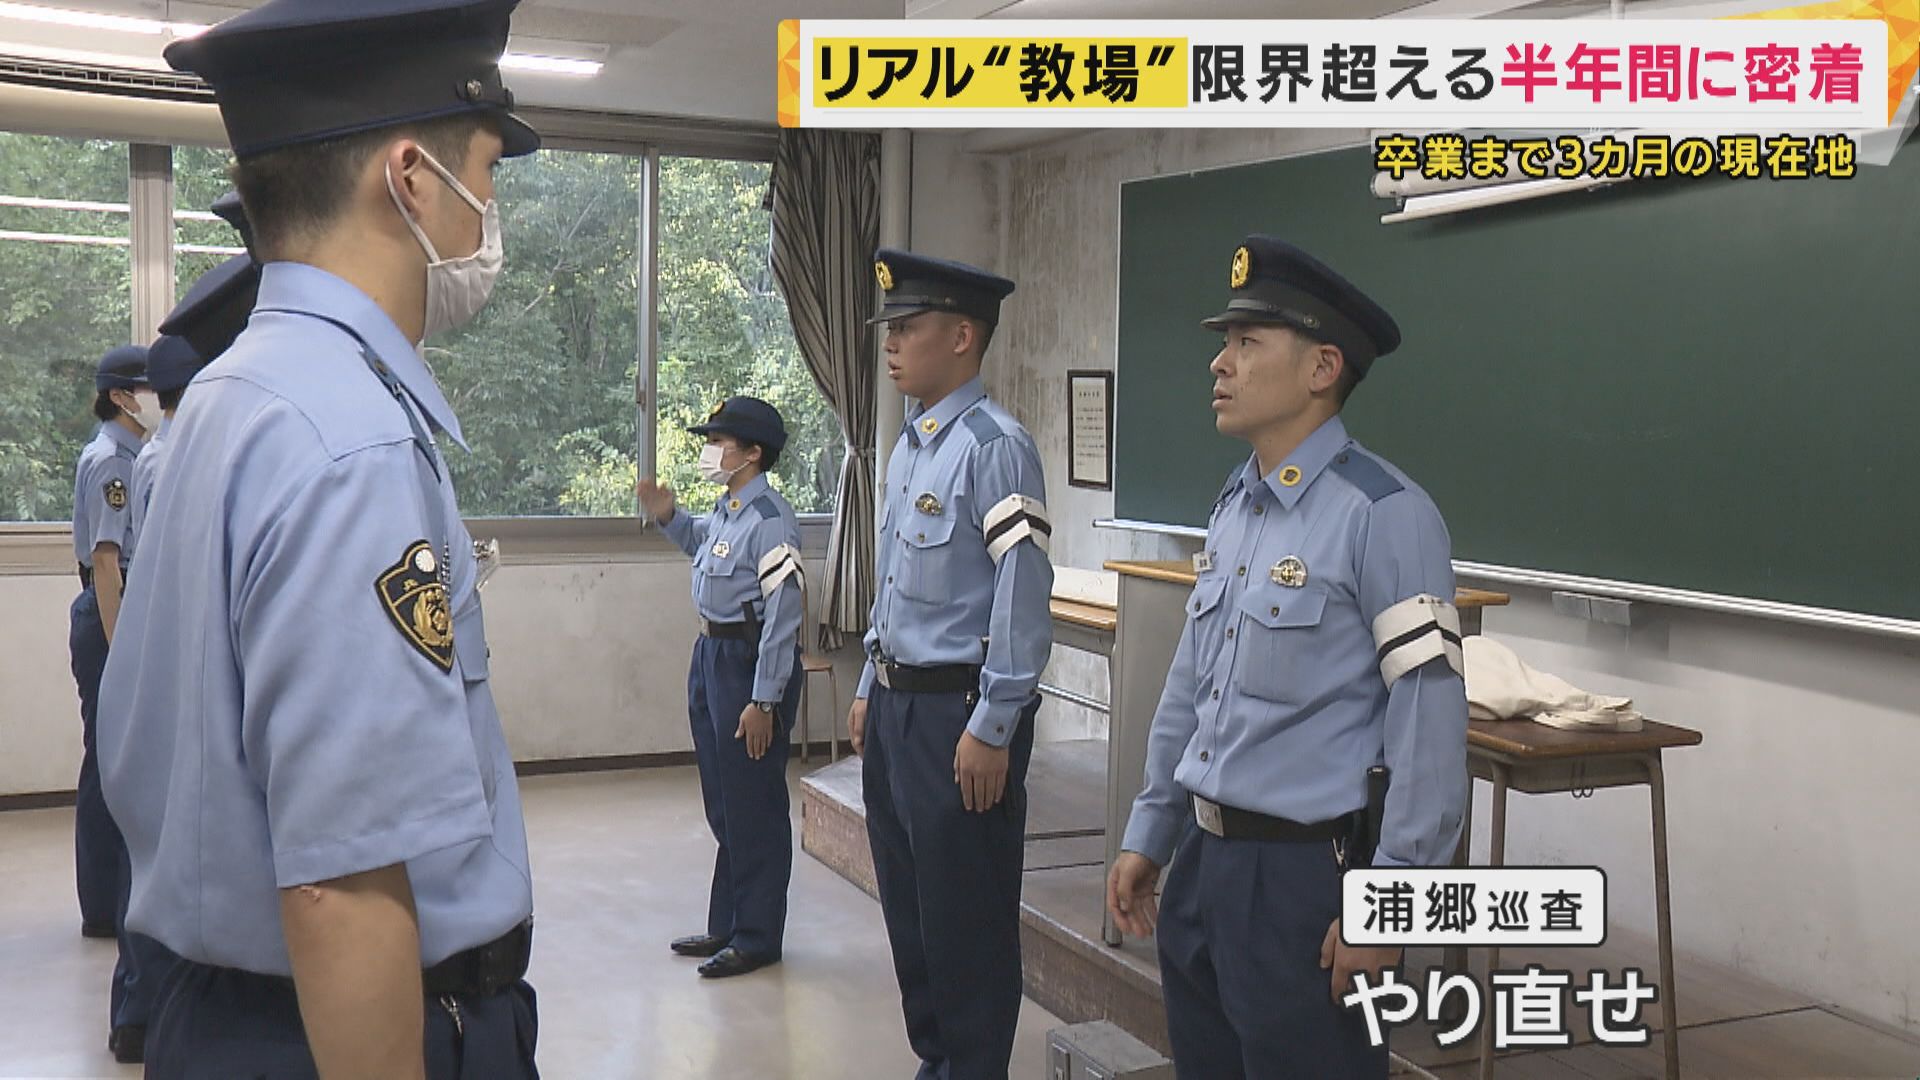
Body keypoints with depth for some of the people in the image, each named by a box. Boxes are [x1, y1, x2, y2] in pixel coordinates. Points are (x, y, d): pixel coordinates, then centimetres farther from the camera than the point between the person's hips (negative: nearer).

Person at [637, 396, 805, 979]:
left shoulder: (769, 521, -20)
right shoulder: (723, 510, 8)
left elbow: (783, 615, -22)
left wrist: (764, 701, -22)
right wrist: (668, 518, 16)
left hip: (751, 663, -10)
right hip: (711, 656, 10)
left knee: (753, 807, 2)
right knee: (722, 804, 18)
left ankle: (757, 937, 15)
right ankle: (726, 926, 31)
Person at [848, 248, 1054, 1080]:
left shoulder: (995, 447, -17)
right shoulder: (908, 446, 12)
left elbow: (1023, 595, -21)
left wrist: (992, 730, -21)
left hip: (959, 714, -9)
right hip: (896, 704, 9)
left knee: (965, 920, 3)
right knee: (907, 908, 18)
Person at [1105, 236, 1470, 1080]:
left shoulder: (1384, 514, -17)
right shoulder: (1234, 506, 8)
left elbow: (1430, 730, -19)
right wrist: (1148, 837, 17)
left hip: (1307, 876, -8)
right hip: (1204, 861, 8)